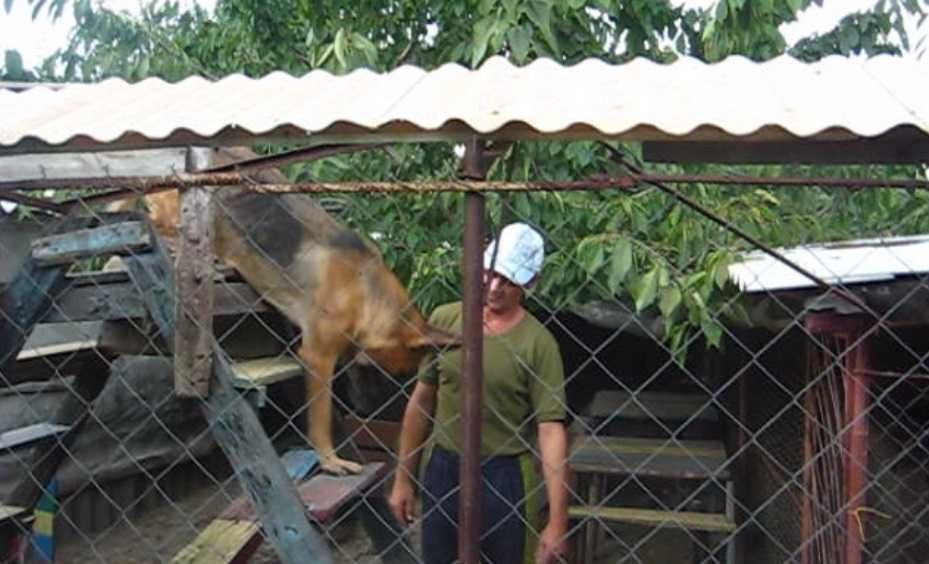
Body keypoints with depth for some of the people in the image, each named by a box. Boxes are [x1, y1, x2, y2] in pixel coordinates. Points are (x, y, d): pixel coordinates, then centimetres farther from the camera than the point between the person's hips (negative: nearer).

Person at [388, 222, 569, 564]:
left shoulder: (537, 343, -14)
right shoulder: (444, 319, -2)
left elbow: (551, 429, -16)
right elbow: (422, 400, 5)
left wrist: (557, 522, -19)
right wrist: (403, 477, 7)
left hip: (504, 477, -3)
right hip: (443, 468, 4)